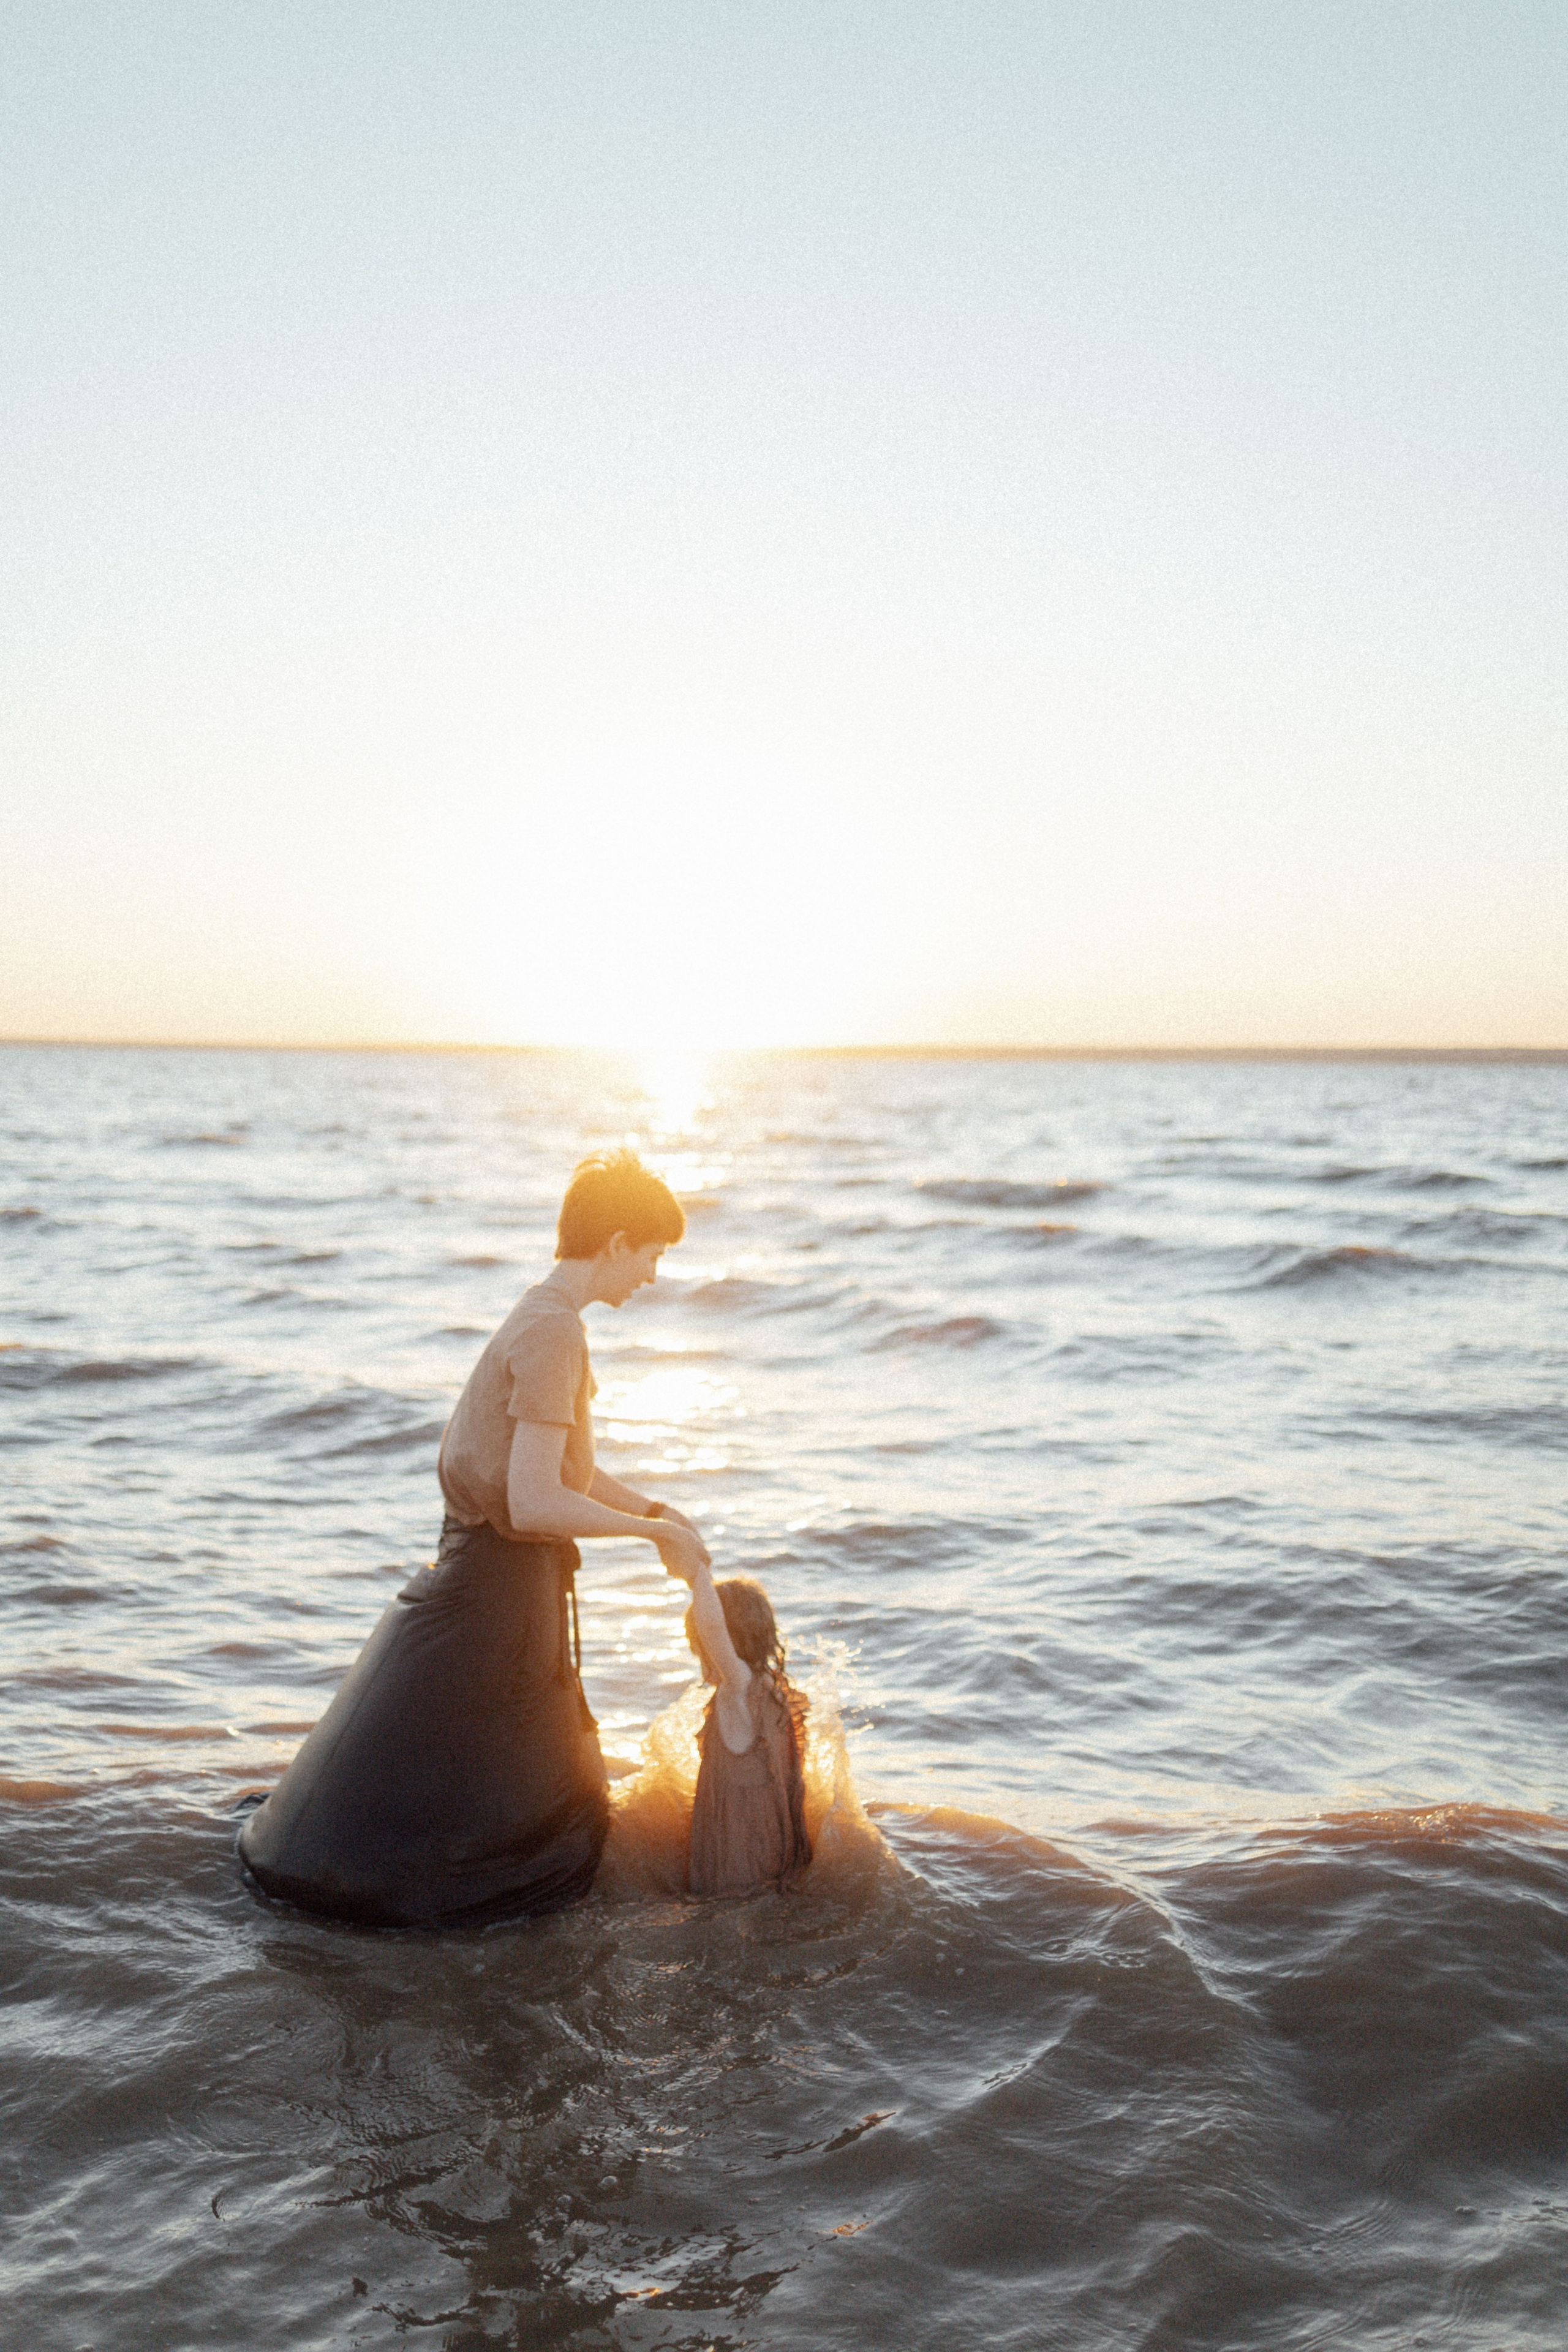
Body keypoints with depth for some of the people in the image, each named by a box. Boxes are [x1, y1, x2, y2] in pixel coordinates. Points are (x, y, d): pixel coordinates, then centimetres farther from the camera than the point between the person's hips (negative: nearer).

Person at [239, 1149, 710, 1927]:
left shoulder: (543, 1319, 10)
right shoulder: (552, 1332, -21)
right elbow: (534, 1503, -27)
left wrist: (654, 1511, 11)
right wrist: (654, 1531, -15)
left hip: (512, 1592, 10)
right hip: (492, 1594, -10)